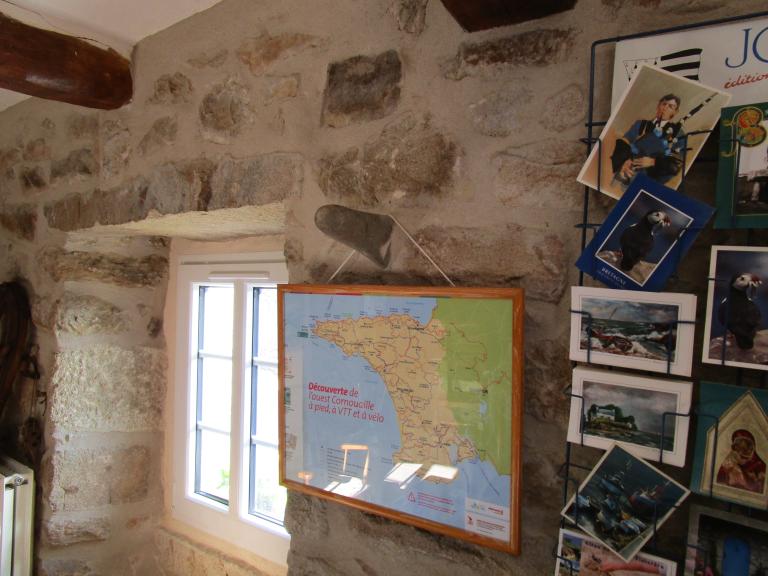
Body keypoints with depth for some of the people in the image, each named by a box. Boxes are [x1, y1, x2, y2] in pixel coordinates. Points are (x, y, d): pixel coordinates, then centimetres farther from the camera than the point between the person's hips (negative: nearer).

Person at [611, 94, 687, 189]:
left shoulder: (677, 132, 14)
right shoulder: (641, 124, 21)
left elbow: (676, 163, 4)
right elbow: (622, 144, 7)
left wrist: (653, 162, -13)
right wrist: (624, 161, -14)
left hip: (651, 178, -2)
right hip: (629, 172, 2)